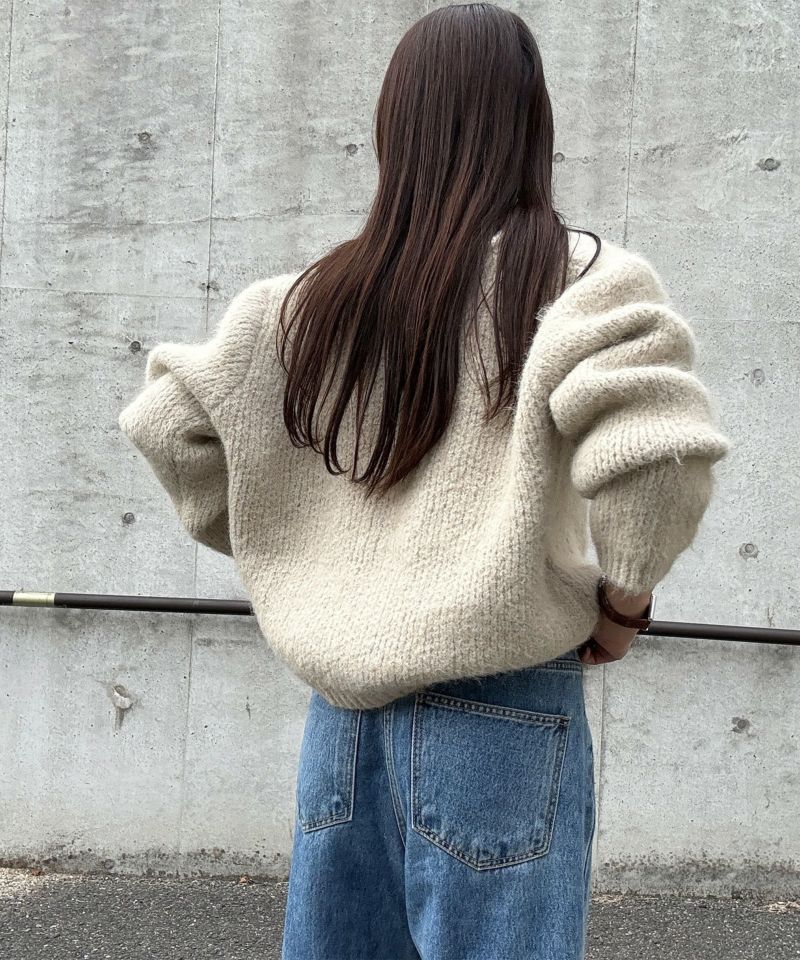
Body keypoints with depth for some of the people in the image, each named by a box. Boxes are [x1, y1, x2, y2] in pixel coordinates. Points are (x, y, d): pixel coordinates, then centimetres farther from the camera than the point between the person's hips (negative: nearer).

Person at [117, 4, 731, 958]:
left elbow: (168, 421, 11)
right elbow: (657, 440, -26)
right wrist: (624, 599, -10)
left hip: (343, 699, 5)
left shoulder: (310, 299, 6)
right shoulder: (569, 277, -9)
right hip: (496, 706, -5)